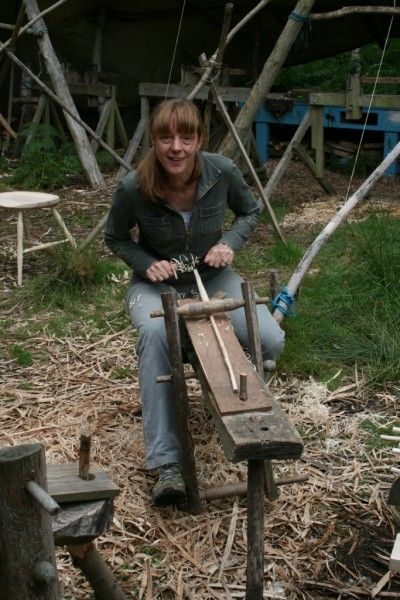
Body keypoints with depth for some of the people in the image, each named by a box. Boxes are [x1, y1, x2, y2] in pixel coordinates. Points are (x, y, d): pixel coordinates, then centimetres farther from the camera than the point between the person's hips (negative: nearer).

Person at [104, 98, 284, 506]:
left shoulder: (222, 172, -16)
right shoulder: (133, 188, -20)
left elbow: (249, 212, 5)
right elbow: (115, 238, -1)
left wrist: (230, 243, -15)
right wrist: (147, 264, -19)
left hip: (213, 277, 2)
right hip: (156, 284, -2)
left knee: (271, 342, -23)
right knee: (155, 335, -39)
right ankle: (167, 465, -36)